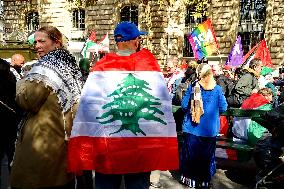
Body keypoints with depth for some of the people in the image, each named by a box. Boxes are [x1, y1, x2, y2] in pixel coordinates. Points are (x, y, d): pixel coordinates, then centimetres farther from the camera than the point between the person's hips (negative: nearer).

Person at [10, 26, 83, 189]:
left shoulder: (48, 66, -13)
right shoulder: (70, 65, 11)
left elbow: (27, 101, -16)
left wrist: (22, 83, 1)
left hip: (43, 143, -8)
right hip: (65, 138, 8)